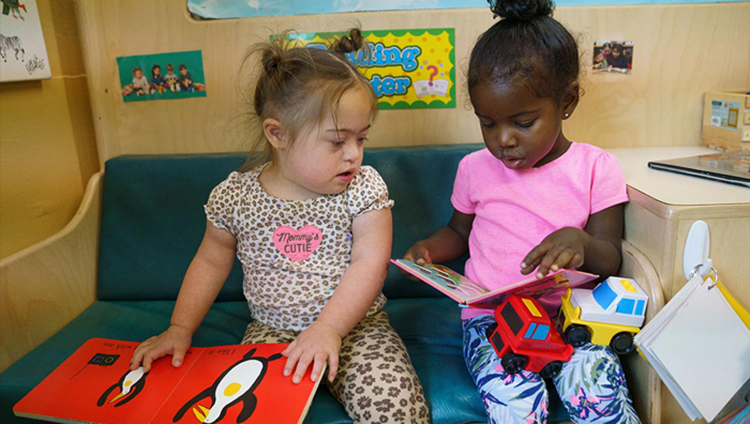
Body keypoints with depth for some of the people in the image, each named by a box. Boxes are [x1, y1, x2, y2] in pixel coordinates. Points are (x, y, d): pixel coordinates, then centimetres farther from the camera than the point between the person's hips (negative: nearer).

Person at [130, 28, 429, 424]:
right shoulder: (236, 196, -5)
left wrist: (328, 327, -26)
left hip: (355, 326, -1)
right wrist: (180, 328, 5)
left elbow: (370, 263, -15)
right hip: (271, 331, 2)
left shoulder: (364, 187, -9)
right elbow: (210, 262, 9)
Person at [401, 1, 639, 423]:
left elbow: (611, 260, 0)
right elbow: (459, 231, 21)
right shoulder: (475, 169, 5)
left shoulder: (597, 168, 0)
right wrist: (428, 248, -2)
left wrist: (581, 242, -25)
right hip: (490, 315, 1)